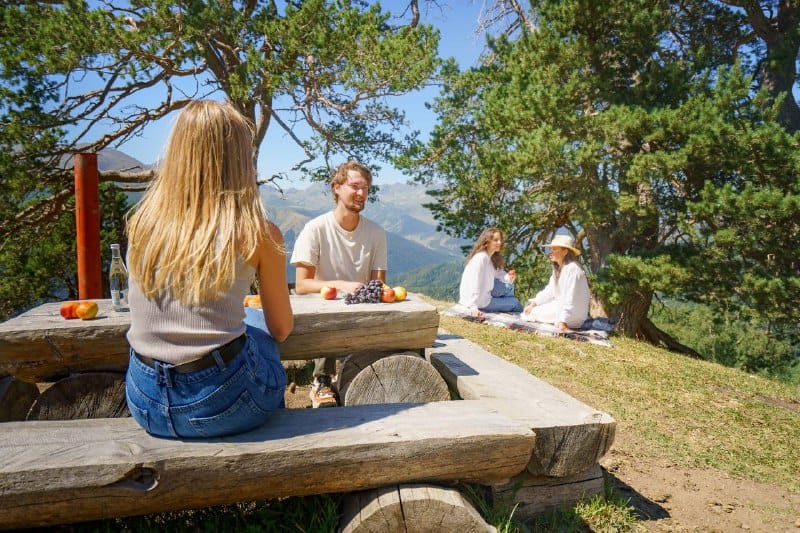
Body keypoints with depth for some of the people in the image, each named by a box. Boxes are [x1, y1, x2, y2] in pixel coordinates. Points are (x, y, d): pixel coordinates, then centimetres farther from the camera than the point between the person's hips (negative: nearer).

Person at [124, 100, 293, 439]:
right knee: (265, 346, 27)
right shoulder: (258, 233, -12)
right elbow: (281, 330, 1)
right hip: (218, 402, -4)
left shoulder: (141, 223, 0)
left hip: (144, 404, 5)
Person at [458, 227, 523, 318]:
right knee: (515, 303, 3)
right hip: (480, 302, -9)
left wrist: (508, 278, -15)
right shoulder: (481, 257, -26)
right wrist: (473, 307, -33)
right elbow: (474, 284, -30)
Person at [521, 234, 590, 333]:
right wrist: (533, 303, 1)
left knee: (534, 312, -13)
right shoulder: (558, 269, 9)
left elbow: (570, 299, -28)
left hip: (574, 312, -10)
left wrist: (563, 322, -33)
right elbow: (549, 291, 11)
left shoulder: (572, 269, -22)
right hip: (560, 305, 10)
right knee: (530, 309, 10)